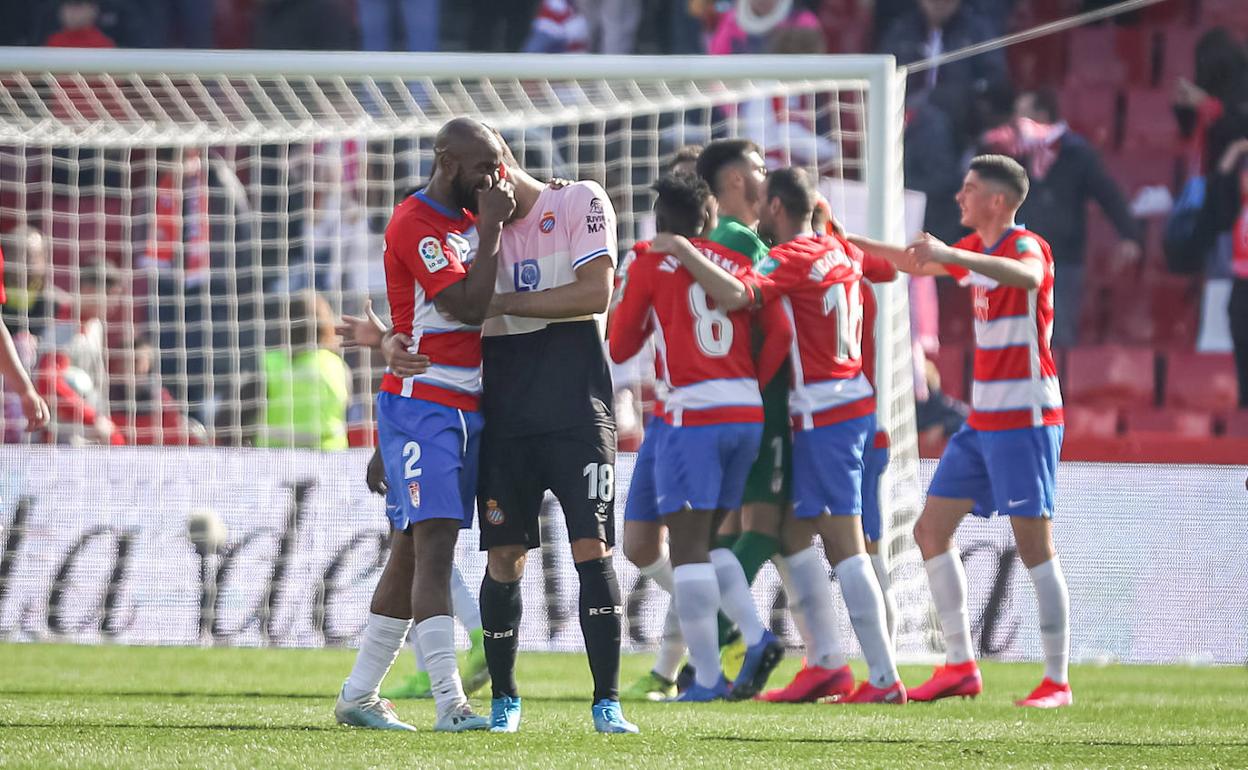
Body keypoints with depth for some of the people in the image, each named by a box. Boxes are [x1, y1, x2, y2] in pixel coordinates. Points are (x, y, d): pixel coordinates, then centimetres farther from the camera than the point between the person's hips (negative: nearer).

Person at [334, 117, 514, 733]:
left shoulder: (469, 220, 15)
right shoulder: (415, 225, -13)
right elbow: (469, 306, -20)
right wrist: (491, 227, -15)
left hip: (467, 405, 9)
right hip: (421, 403, -9)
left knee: (413, 552, 10)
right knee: (433, 545, -14)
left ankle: (359, 696, 17)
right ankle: (450, 704, -22)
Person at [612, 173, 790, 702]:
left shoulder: (650, 265, 2)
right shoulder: (736, 262, 12)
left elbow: (619, 347, 10)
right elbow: (779, 333, 3)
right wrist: (752, 385, 13)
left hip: (693, 413, -5)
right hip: (747, 413, 5)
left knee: (688, 545, -2)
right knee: (706, 540, 17)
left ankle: (706, 677, -8)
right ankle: (757, 637, -2)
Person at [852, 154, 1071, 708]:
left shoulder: (1029, 247, -13)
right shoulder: (975, 249, 13)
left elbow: (1026, 276, -38)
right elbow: (918, 263, 32)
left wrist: (952, 256, -49)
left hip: (1025, 418, -9)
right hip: (982, 418, 9)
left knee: (1034, 546, -10)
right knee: (931, 529, 7)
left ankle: (1057, 682, -8)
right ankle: (960, 666, 11)